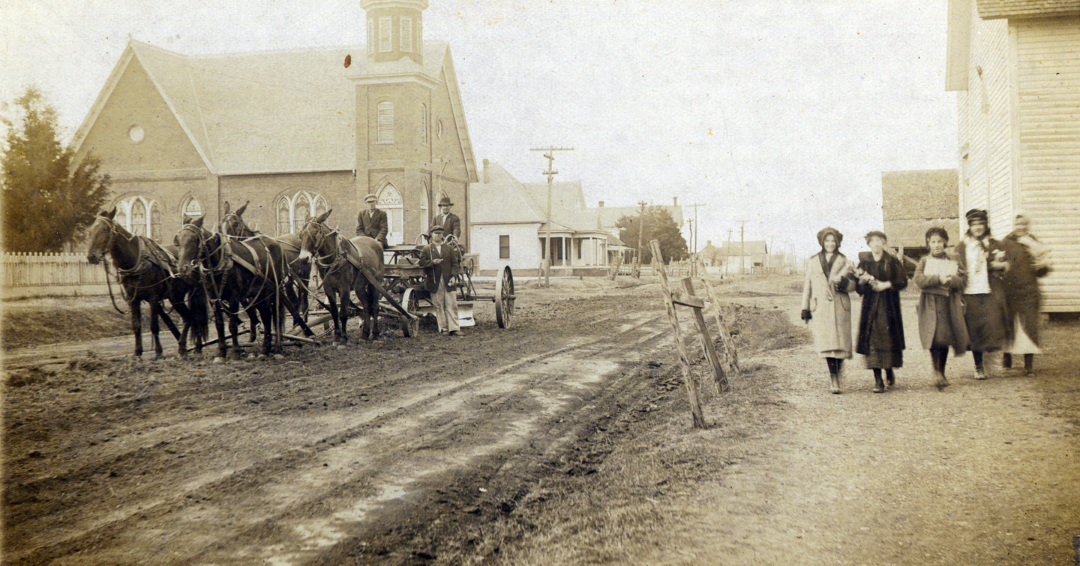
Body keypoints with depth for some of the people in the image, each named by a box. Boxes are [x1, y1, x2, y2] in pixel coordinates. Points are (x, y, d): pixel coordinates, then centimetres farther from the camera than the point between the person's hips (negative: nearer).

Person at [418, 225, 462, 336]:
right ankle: (443, 328, 7)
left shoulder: (450, 248, 13)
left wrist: (453, 276, -6)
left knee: (451, 305, -5)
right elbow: (422, 262, -1)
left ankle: (454, 328, -7)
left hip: (448, 281, 0)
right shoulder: (426, 249, 10)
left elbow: (454, 263, 8)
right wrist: (432, 262, -17)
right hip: (435, 283, 0)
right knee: (439, 306, 2)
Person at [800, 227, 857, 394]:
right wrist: (805, 308, 8)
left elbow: (853, 284, 7)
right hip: (820, 308, 0)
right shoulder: (814, 262, 11)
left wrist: (845, 283, -16)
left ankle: (838, 366, 23)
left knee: (840, 340, -6)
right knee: (826, 342, -10)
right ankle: (834, 378, -5)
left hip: (839, 307, 0)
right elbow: (807, 285, 12)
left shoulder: (844, 263, 9)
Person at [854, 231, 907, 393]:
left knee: (889, 340, -1)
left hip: (889, 307, 0)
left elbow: (903, 281, 0)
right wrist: (862, 281, -15)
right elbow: (859, 289, 6)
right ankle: (878, 380, -5)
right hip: (870, 306, 1)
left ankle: (890, 373, 24)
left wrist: (886, 284, -13)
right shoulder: (864, 262, 7)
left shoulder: (892, 261, 4)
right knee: (872, 341, -7)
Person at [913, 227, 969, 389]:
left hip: (950, 304, 3)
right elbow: (919, 279, -8)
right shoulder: (924, 262, 9)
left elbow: (963, 280, 4)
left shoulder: (953, 262, 15)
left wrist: (950, 281, -14)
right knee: (935, 337, -18)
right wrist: (938, 279, -15)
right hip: (931, 304, -2)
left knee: (946, 337, 3)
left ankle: (942, 372, 16)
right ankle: (936, 371, -15)